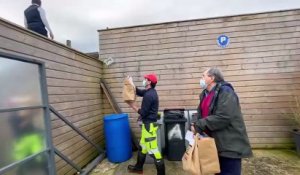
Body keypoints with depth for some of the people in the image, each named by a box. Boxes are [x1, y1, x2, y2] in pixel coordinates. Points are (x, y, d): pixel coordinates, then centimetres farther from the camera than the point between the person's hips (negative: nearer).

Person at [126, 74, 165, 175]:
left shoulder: (149, 95, -23)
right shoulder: (150, 92, 8)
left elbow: (143, 113, -20)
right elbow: (139, 92, 23)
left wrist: (132, 105, -8)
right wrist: (131, 84, 9)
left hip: (149, 125, -11)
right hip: (148, 124, 11)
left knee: (153, 149, -2)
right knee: (143, 146, 23)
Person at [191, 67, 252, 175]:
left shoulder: (225, 92, -17)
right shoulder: (205, 94, 9)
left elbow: (222, 118, -27)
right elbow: (202, 114, 13)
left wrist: (199, 126, -22)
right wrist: (195, 124, -8)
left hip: (230, 145, -8)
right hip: (214, 144, 8)